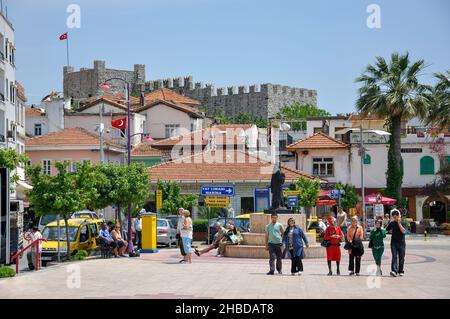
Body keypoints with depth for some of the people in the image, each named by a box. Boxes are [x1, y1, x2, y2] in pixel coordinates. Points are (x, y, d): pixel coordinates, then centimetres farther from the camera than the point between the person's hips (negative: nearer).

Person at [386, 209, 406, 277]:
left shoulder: (402, 222, -3)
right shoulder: (392, 223, 6)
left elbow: (403, 231, -17)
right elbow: (387, 229, 19)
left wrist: (399, 223, -18)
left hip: (401, 242, -1)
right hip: (394, 242, 1)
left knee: (401, 257, 7)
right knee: (394, 256, -12)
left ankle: (401, 271, 19)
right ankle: (394, 271, -22)